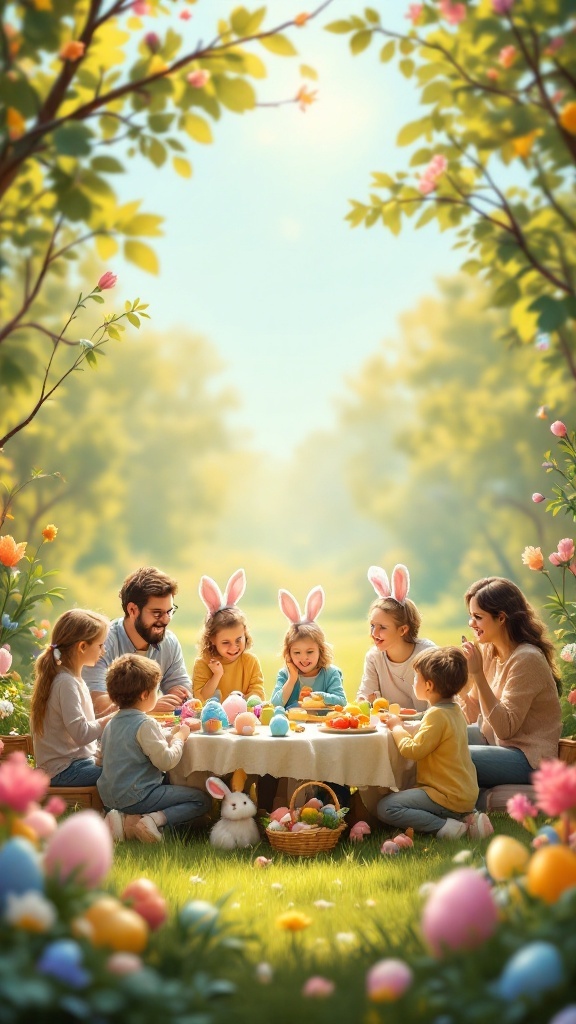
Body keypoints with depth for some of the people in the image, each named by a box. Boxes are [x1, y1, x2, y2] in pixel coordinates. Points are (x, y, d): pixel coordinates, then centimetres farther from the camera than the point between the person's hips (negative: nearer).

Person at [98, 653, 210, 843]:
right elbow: (166, 761, -17)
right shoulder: (145, 724, -16)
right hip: (137, 797, -8)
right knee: (201, 800, -2)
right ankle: (155, 820, -20)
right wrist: (179, 738, -2)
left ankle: (127, 820, 5)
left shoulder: (112, 723, 12)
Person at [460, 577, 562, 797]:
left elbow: (505, 729, -23)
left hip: (528, 757, -8)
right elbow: (472, 716, 6)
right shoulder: (488, 651, 4)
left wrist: (478, 674, -27)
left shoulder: (527, 659, -20)